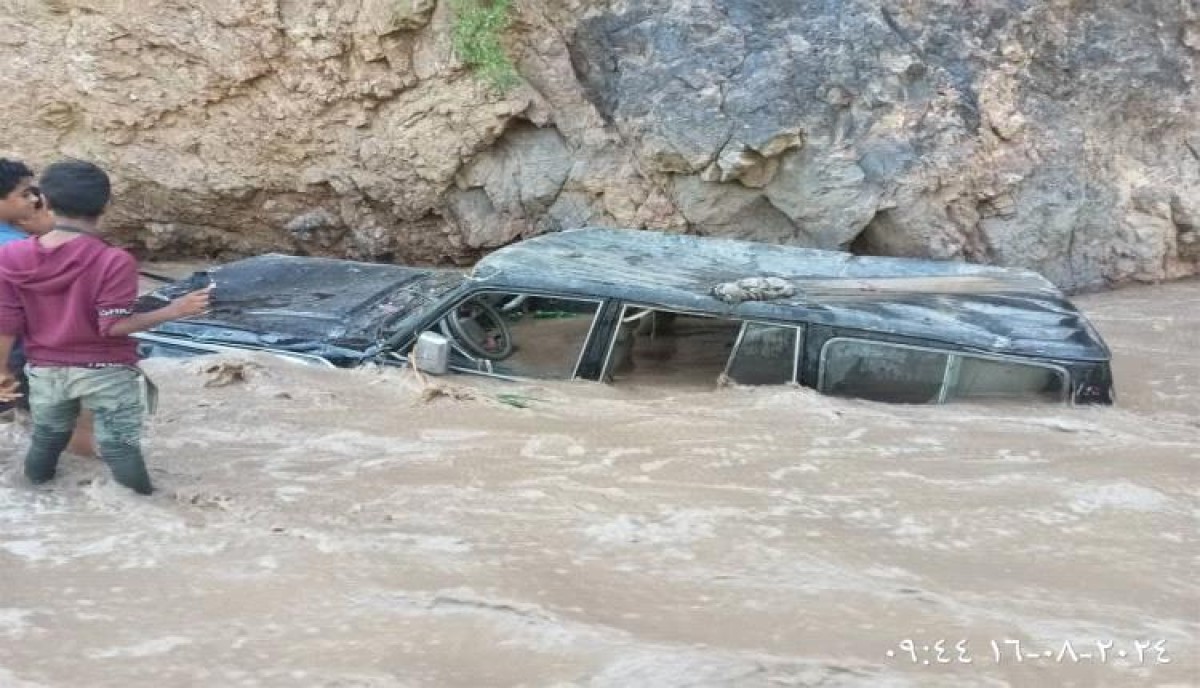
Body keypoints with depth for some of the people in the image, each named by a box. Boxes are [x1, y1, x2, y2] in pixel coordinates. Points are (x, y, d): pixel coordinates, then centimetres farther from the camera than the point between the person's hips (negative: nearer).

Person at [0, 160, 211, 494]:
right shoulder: (113, 261, -21)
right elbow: (113, 326, -22)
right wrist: (173, 311, -14)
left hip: (45, 371, 4)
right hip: (106, 372, -4)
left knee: (46, 440, 23)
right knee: (120, 447, 6)